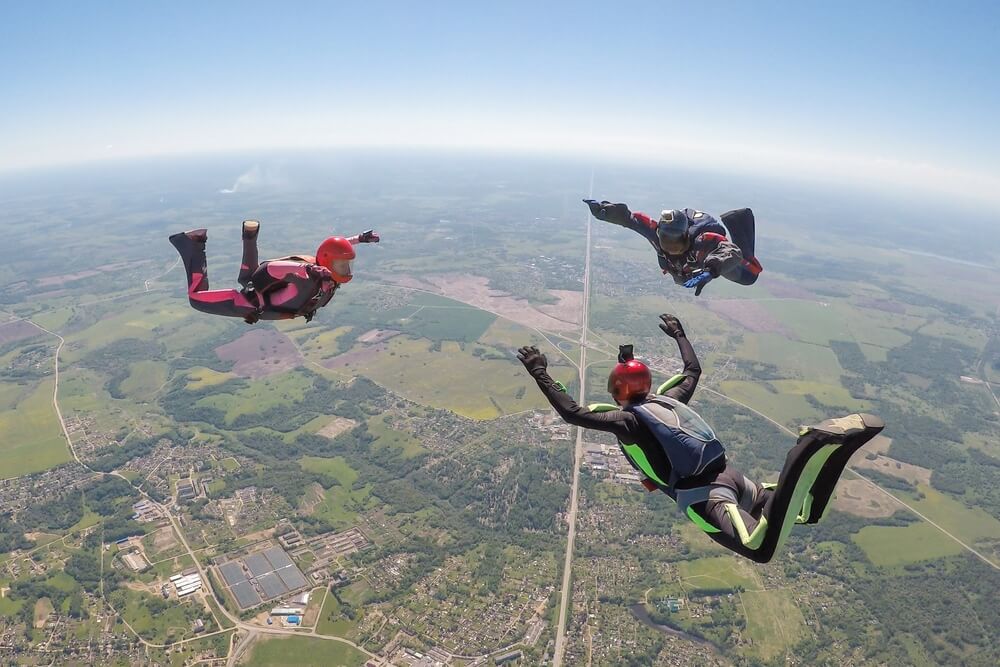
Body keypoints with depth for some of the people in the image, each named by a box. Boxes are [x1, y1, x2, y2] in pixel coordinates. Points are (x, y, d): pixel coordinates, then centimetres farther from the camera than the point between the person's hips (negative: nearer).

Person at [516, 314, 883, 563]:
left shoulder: (627, 418, -2)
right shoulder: (669, 399, 18)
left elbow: (572, 413, -12)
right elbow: (694, 370, 37)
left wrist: (540, 373, -6)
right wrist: (679, 335, 51)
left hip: (704, 494, -8)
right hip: (730, 474, 8)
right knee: (808, 513, 20)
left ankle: (810, 449, -39)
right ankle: (839, 443, -9)